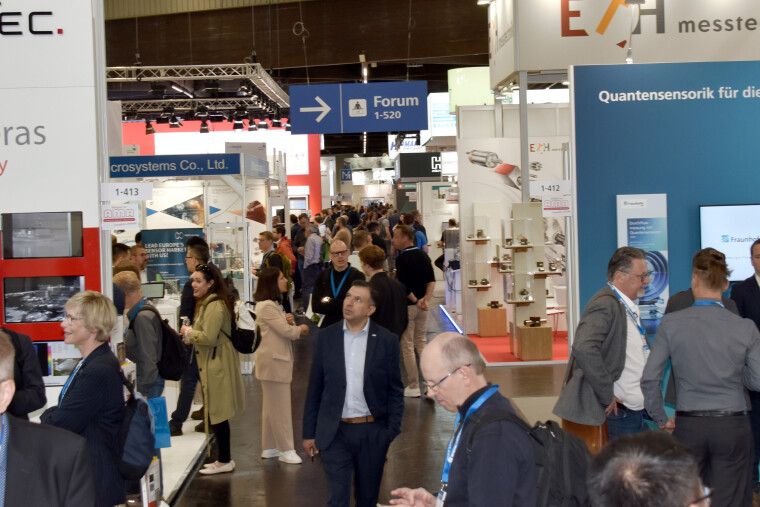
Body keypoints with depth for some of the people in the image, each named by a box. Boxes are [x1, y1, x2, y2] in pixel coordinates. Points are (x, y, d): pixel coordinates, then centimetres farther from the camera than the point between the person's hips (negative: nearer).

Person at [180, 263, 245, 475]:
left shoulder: (214, 305, -18)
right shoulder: (207, 303, 17)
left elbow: (209, 337, -23)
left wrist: (189, 333, -7)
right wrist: (191, 336, 8)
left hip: (217, 364, -11)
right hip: (212, 362, 11)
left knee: (217, 413, -4)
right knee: (217, 413, 14)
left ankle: (224, 461, 4)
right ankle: (225, 457, 22)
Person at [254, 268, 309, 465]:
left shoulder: (273, 304, 18)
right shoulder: (266, 306, -17)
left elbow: (284, 327, 16)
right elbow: (286, 331, -20)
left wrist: (289, 321, -6)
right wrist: (301, 328, -1)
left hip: (278, 360, 11)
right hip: (273, 361, -11)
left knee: (272, 406, 14)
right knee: (280, 407, -4)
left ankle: (269, 448, 22)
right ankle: (286, 450, 2)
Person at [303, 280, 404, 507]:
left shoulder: (386, 341, -3)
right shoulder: (326, 337, 0)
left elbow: (395, 391, 0)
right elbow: (314, 389, 4)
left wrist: (392, 430, -7)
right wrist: (309, 433, 4)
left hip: (372, 433, 0)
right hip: (335, 432, 0)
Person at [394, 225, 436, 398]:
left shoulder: (402, 258, -15)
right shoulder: (423, 255, 7)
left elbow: (404, 286, -19)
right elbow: (432, 280, 4)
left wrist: (416, 301, -9)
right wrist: (426, 298, -6)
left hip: (408, 306, -7)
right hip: (423, 307, 7)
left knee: (407, 346, 2)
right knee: (421, 343, 16)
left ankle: (413, 387, 5)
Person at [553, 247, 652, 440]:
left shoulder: (630, 307, 16)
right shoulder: (605, 305, -17)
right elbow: (584, 348, -32)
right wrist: (607, 395, -24)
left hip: (639, 411, 10)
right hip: (619, 413, -9)